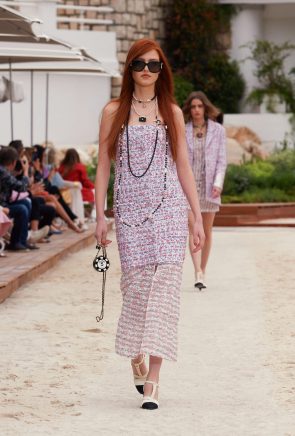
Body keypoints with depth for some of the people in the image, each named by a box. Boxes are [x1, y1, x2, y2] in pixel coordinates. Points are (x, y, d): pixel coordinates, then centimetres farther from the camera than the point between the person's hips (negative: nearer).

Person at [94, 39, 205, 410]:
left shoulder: (172, 112, 10)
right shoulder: (114, 111, 7)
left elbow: (183, 166, 11)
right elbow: (103, 165, 6)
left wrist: (197, 217, 7)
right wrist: (100, 217, 0)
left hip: (169, 208, 0)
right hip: (129, 209, 0)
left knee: (164, 284, -9)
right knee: (135, 284, -3)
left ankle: (152, 379, -10)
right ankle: (136, 359, 22)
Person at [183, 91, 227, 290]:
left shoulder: (217, 130, 3)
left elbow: (222, 159, 0)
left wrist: (218, 184, -12)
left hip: (209, 186, 1)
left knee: (207, 231, 7)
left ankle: (202, 272, 19)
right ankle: (198, 274, -21)